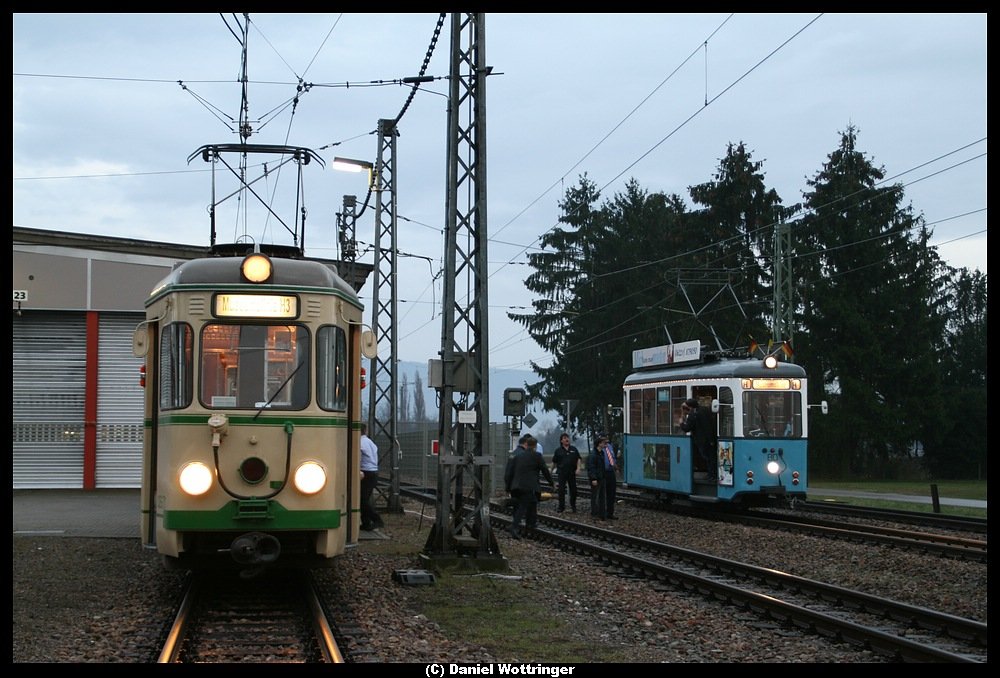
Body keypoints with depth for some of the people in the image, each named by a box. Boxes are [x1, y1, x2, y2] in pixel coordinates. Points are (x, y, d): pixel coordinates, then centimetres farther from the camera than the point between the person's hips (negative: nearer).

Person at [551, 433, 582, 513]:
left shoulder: (574, 449, 7)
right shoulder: (558, 450, 5)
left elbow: (579, 459, 7)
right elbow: (554, 462, 9)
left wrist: (578, 468, -7)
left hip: (572, 473, 1)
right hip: (562, 473, -1)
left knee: (573, 490, 5)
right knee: (561, 490, -4)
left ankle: (573, 506, 19)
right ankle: (561, 507, 4)